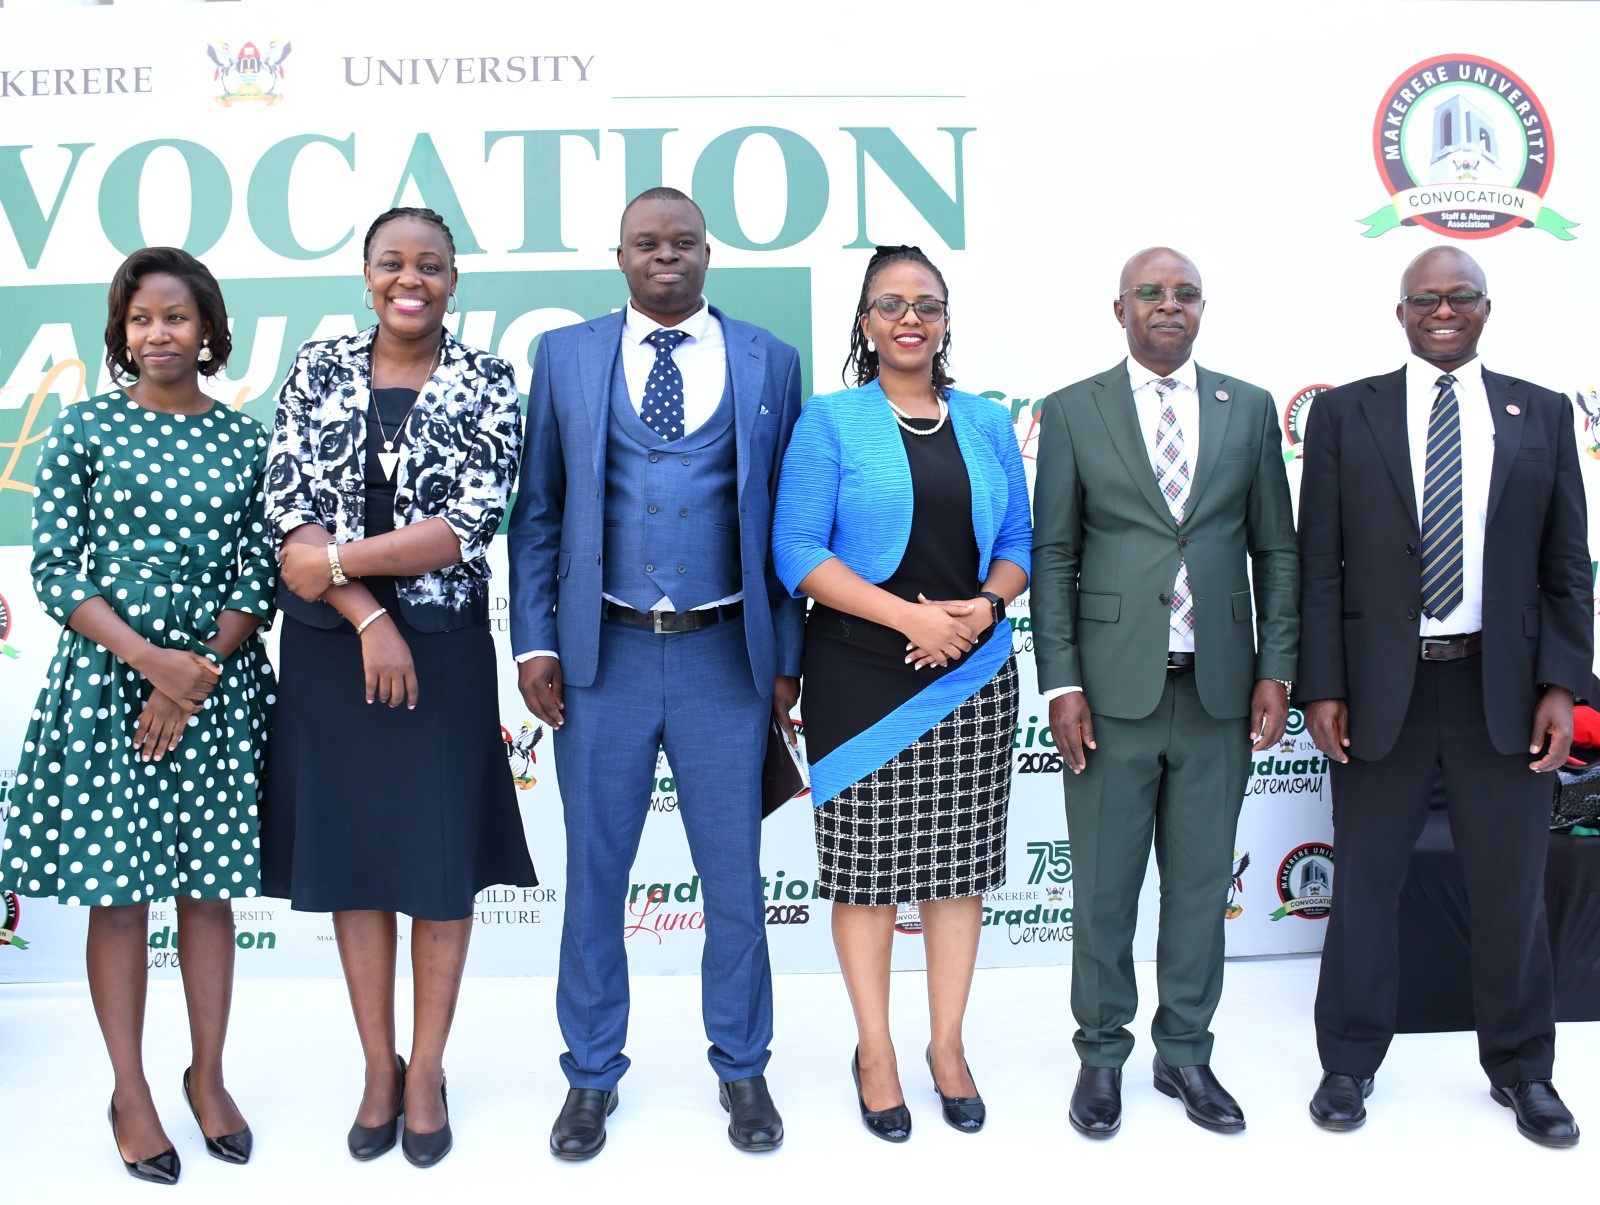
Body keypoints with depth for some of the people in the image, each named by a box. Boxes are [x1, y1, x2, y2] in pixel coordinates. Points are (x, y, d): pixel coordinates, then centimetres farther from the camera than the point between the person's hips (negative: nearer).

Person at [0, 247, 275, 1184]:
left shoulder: (246, 441, 4)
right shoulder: (85, 428, 0)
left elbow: (261, 575, 2)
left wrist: (195, 678, -9)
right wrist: (150, 658, -14)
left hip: (218, 680, 2)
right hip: (108, 676, -1)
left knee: (210, 886, 9)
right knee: (117, 892, 5)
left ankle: (209, 1076, 24)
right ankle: (131, 1093, 19)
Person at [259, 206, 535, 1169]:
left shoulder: (486, 384, -2)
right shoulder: (319, 370, 5)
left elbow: (468, 527, -12)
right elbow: (289, 508, -3)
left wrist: (334, 561, -14)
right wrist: (368, 616, -14)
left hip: (443, 650, -2)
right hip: (329, 649, 2)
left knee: (443, 857, 5)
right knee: (349, 848, 10)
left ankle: (427, 1069, 22)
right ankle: (379, 1065, 25)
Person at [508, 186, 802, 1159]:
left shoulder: (768, 362, 5)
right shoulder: (565, 357, 6)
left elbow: (788, 519, 5)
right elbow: (537, 513, 6)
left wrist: (787, 659, 2)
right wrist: (535, 644, -1)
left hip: (726, 656, 0)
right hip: (603, 654, 0)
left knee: (735, 875, 10)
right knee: (594, 873, 10)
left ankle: (742, 1069, 29)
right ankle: (592, 1074, 28)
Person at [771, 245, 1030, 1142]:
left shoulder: (989, 422, 11)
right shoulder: (831, 421, 0)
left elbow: (1019, 544, 12)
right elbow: (797, 551, -8)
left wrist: (985, 605, -10)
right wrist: (909, 616, -17)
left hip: (973, 679, 3)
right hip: (862, 677, -3)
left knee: (958, 861, 8)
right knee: (867, 862, 3)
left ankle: (949, 1045, 23)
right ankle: (876, 1051, 19)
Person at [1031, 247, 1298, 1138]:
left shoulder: (1249, 408, 9)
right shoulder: (1073, 411, 3)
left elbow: (1276, 547, 10)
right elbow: (1053, 555, 1)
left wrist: (1277, 670, 1)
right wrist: (1062, 683, -6)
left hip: (1220, 692, 2)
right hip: (1115, 689, -2)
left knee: (1202, 882, 11)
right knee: (1104, 886, 6)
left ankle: (1185, 1051, 28)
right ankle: (1103, 1054, 24)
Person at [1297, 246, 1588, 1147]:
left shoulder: (1542, 416, 7)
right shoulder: (1346, 414, 2)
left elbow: (1567, 566, 6)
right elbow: (1320, 565, -1)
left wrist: (1562, 685, -3)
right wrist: (1322, 687, -6)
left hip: (1502, 688, 1)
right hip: (1381, 688, -1)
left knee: (1513, 887, 11)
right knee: (1367, 882, 9)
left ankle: (1521, 1068, 30)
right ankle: (1350, 1063, 26)